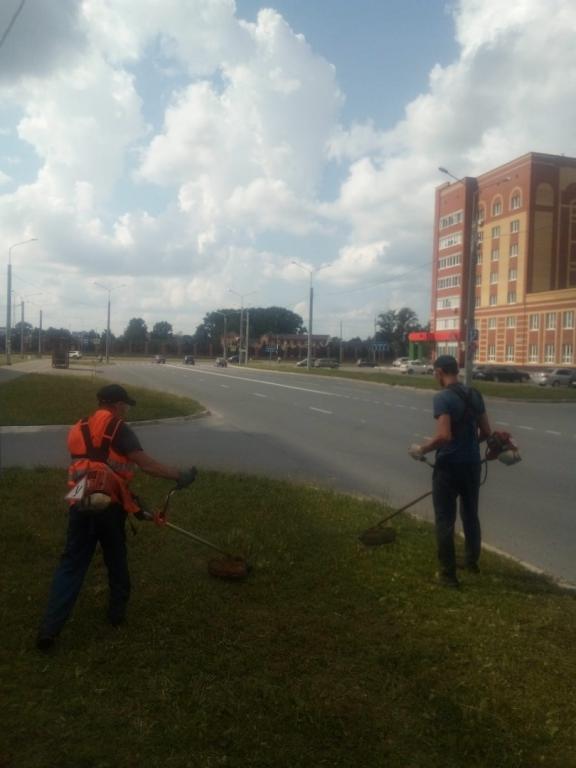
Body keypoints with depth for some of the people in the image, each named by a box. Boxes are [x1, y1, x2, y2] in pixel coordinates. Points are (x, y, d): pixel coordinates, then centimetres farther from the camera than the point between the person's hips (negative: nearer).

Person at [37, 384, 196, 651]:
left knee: (71, 564, 9)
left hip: (79, 505, 5)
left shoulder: (77, 431, 17)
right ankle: (117, 612, 32)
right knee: (116, 561, 17)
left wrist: (128, 499, 24)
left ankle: (49, 629, 4)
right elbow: (147, 464, -12)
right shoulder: (117, 428, -5)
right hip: (107, 505, -4)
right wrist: (179, 475, -2)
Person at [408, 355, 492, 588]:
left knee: (445, 520, 4)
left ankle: (448, 573, 10)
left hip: (449, 466, -7)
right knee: (470, 514, 22)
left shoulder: (442, 398, -18)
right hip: (472, 464, 7)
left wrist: (421, 449, -12)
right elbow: (486, 432, 10)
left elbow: (444, 436, -27)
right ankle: (472, 561, 37)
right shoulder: (475, 395, 5)